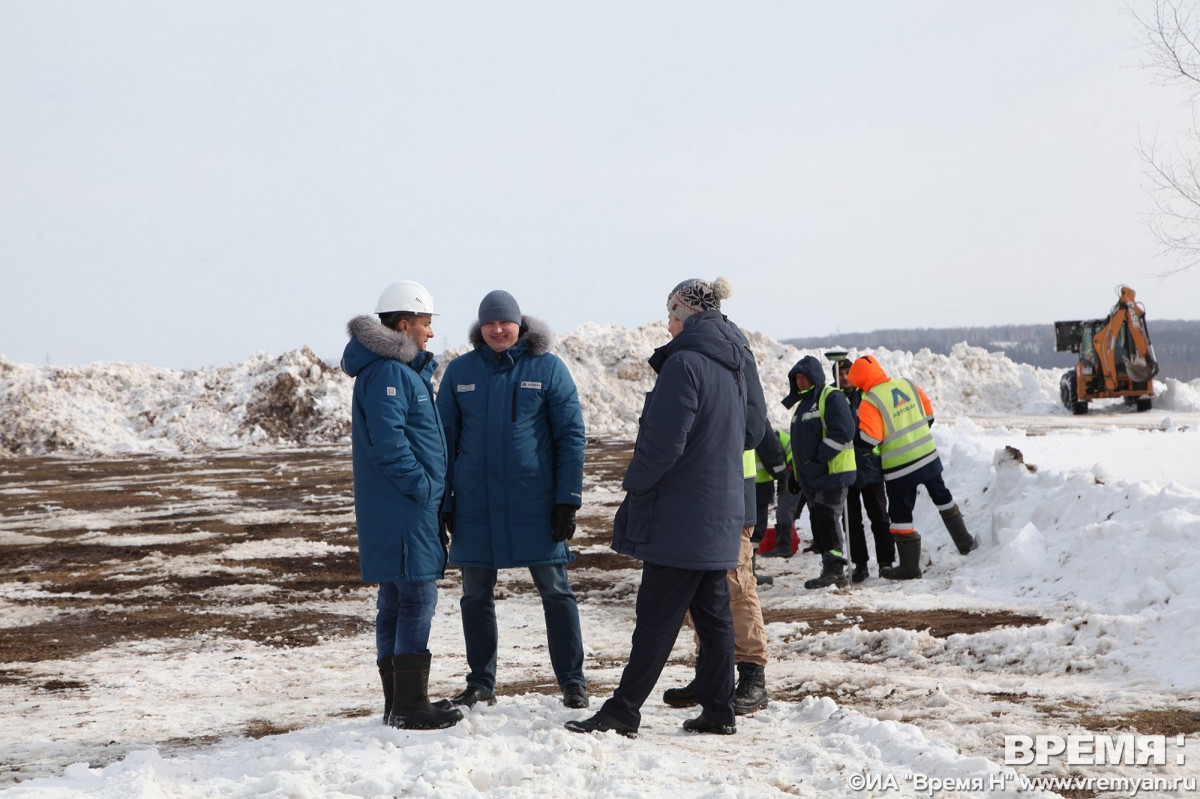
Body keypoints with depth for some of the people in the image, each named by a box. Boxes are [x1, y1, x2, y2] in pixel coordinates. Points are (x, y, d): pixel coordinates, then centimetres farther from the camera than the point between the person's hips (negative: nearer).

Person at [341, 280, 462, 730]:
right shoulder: (386, 373, -15)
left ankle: (399, 701, 18)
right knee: (417, 597, -9)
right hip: (402, 510, -11)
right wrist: (422, 486, -17)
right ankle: (409, 706, -7)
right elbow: (388, 441, -23)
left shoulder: (404, 369, 18)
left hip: (399, 507, 11)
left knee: (396, 601, 12)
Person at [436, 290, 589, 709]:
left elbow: (571, 436, -2)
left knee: (555, 590, 1)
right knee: (476, 594, 8)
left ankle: (572, 680, 10)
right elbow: (444, 439, 9)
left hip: (535, 503, -2)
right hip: (476, 505, 3)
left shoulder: (548, 368, -1)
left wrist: (568, 500, -8)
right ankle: (480, 683, 19)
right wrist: (443, 503, 3)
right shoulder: (460, 371, 5)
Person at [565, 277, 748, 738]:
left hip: (680, 517, -9)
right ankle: (718, 712, 15)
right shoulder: (731, 368, 12)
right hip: (721, 513, 9)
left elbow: (664, 443, -20)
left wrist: (634, 483, -5)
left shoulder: (685, 364, -16)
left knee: (657, 618, -5)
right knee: (713, 613, 11)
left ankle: (623, 712, -2)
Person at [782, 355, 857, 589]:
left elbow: (843, 430, -21)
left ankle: (834, 568, -11)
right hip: (810, 477, 9)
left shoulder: (831, 398, -8)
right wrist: (796, 467, 20)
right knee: (818, 522, 7)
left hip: (832, 473, -9)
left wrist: (819, 457, -20)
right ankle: (832, 571, 12)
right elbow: (798, 441, 30)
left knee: (827, 519, -13)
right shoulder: (802, 404, 22)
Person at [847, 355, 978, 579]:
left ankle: (910, 566, 9)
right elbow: (928, 414, 12)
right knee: (942, 497, 25)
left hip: (899, 468, -6)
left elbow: (869, 439, -21)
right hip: (929, 456, 6)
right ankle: (965, 542, 36)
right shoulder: (907, 384, 2)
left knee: (901, 515, 5)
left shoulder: (869, 403, -17)